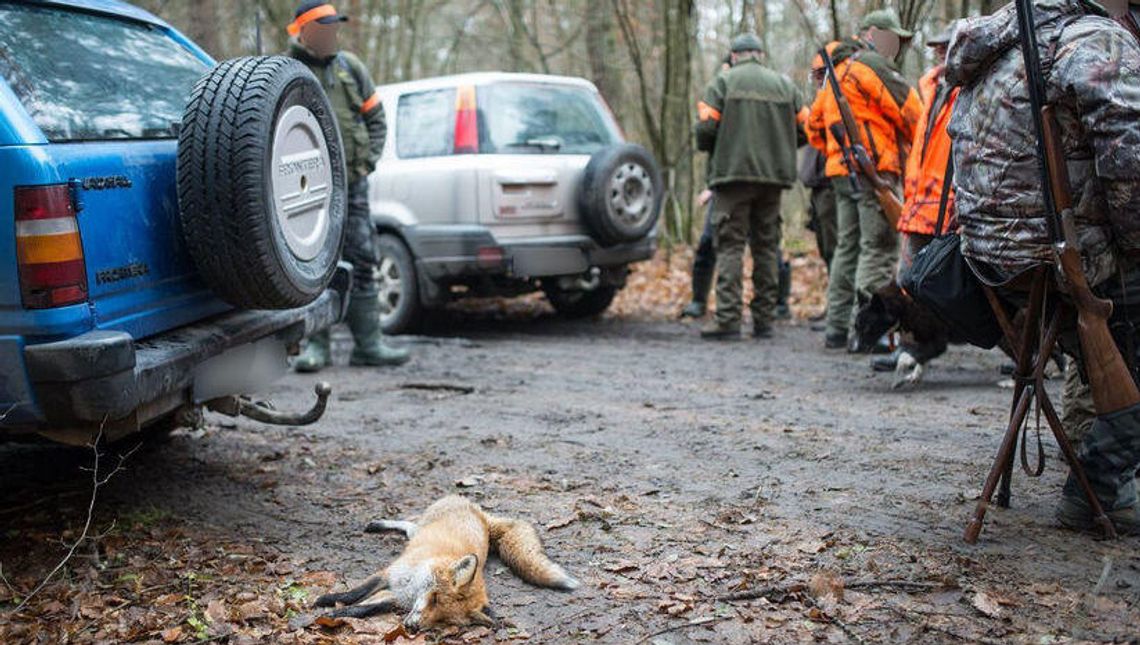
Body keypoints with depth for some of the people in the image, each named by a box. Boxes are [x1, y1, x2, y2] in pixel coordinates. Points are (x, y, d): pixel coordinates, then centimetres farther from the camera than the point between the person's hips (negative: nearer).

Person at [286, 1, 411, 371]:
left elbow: (376, 119, 17)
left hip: (352, 184, 4)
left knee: (361, 260, 5)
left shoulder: (350, 68, 12)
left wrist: (368, 160, 4)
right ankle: (316, 345, 7)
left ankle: (368, 344, 11)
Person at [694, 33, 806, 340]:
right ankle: (764, 320, 11)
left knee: (730, 245, -4)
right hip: (773, 177, 4)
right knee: (766, 247, 10)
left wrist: (708, 148, 12)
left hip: (733, 173, -4)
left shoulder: (723, 82, 0)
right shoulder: (784, 84, 13)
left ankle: (727, 319, -11)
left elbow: (706, 128, -9)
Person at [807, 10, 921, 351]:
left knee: (848, 247, 13)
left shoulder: (837, 71, 23)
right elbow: (910, 113, -9)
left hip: (840, 170, 9)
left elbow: (814, 125, 27)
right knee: (879, 249, -8)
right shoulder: (873, 65, -6)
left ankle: (838, 327, 16)